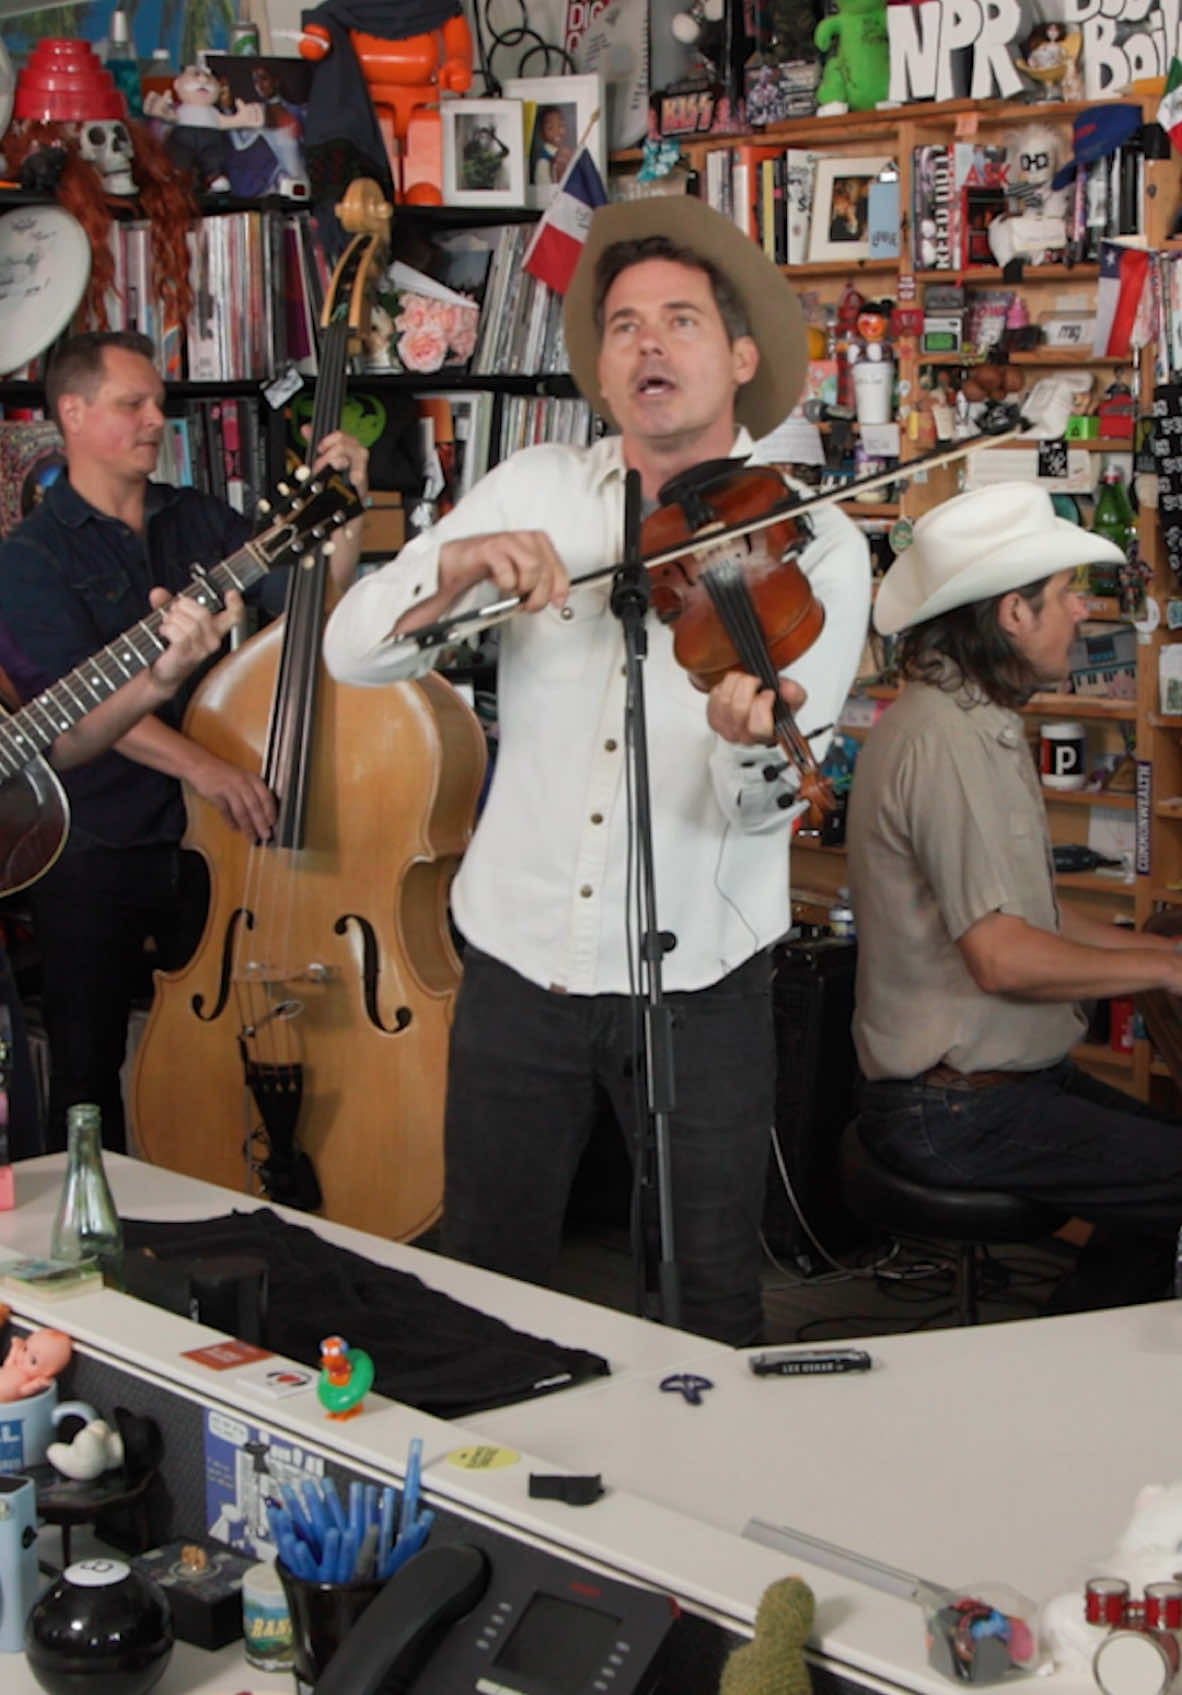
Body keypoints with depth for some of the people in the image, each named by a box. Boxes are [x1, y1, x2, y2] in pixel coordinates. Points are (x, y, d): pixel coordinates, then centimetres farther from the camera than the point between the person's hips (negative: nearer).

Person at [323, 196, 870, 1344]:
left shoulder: (813, 548, -6)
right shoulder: (532, 492, 1)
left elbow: (758, 808, -14)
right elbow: (353, 650, -5)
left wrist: (758, 743, -38)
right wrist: (458, 565, -23)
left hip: (697, 988, -2)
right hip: (516, 966, 2)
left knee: (713, 1315, 9)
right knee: (483, 1290, 14)